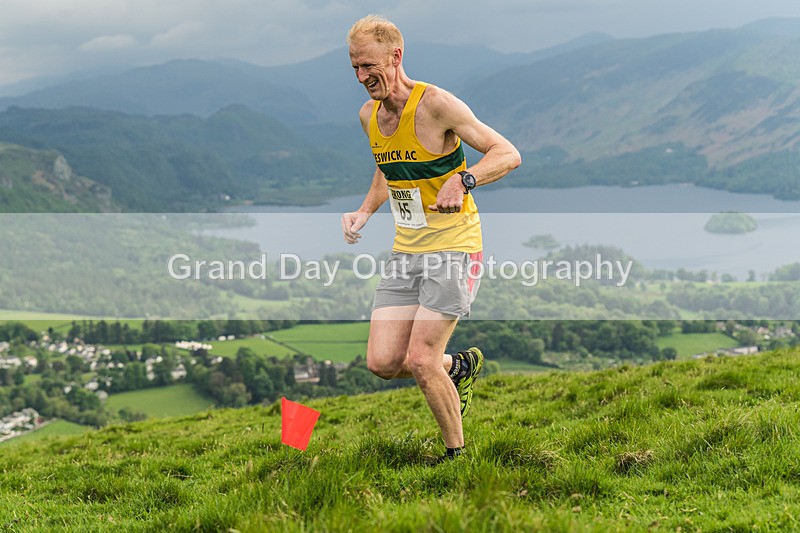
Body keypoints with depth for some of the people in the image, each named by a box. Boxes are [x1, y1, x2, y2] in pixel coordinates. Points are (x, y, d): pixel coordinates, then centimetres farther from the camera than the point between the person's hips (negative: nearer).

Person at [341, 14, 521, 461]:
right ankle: (459, 366, 27)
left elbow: (508, 155, -16)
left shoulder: (435, 104, -15)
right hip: (406, 252, 7)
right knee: (382, 363, -3)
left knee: (420, 361, -14)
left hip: (454, 248, -7)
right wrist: (365, 212, 8)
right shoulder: (369, 115, 7)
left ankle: (458, 453, 8)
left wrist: (462, 180, -33)